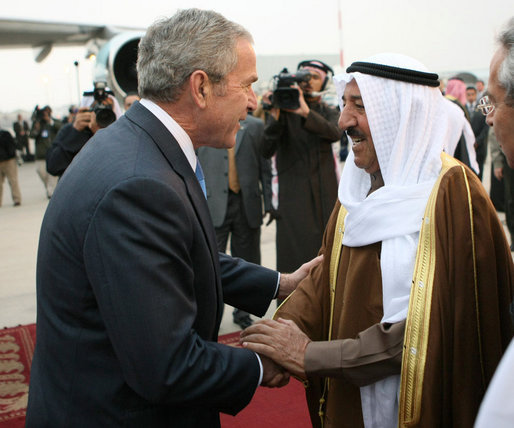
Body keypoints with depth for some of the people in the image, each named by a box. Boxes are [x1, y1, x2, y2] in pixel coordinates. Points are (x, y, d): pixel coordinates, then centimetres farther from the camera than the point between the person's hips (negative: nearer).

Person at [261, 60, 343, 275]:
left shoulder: (328, 112, 13)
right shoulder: (284, 108, 4)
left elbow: (335, 133, -13)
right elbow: (267, 151, -8)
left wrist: (306, 113, -30)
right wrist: (274, 115, -24)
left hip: (325, 194, 3)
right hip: (293, 196, -3)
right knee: (295, 254, -9)